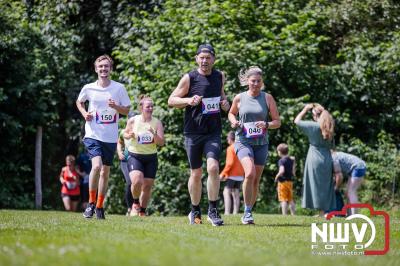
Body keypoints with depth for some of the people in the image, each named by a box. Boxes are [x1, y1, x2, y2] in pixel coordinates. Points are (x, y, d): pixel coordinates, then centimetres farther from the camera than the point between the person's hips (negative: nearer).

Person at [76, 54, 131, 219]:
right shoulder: (89, 88, 0)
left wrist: (116, 106, -16)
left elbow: (126, 110, 4)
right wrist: (84, 113, 0)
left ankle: (99, 207, 22)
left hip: (111, 137, 2)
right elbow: (79, 102, 19)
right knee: (97, 166, -22)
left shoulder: (119, 88, -1)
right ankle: (91, 203, -6)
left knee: (105, 172, 8)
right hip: (93, 135, -2)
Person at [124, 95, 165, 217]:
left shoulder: (157, 123, -4)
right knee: (137, 181, -24)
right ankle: (135, 203, 5)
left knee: (147, 186, 4)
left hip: (151, 158, 2)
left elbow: (161, 143, -8)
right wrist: (129, 135, -11)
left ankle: (142, 211, 23)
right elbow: (125, 133, 12)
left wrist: (154, 134, -27)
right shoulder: (133, 121, -5)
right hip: (135, 156, -2)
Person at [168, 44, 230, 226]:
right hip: (193, 132, -2)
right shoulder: (189, 78, -4)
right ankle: (195, 211, 24)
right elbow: (171, 100, 0)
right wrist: (189, 100, -17)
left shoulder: (220, 76, 8)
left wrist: (224, 102, 4)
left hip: (213, 132, 2)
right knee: (196, 173, 6)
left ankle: (213, 211, -9)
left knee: (213, 168, -18)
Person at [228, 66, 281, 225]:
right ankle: (247, 212, -15)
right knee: (250, 173, -24)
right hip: (243, 141, -2)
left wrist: (267, 125, -16)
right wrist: (234, 122, -1)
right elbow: (231, 113, 22)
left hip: (261, 143, 2)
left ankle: (248, 213, 22)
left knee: (256, 180, 6)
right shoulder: (239, 98, 3)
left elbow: (277, 122, 5)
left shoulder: (267, 98, 3)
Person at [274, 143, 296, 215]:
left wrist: (277, 176, -13)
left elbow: (282, 171, -27)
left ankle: (284, 214, -11)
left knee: (283, 200, -7)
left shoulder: (281, 161, -13)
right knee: (290, 199, 15)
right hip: (290, 181, 7)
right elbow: (293, 173, 11)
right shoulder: (291, 160, 9)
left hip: (283, 181, -7)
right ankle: (293, 214, 16)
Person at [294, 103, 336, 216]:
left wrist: (305, 109, 7)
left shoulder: (314, 126, -11)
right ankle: (325, 211, 10)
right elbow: (331, 145, 8)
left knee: (317, 185, -1)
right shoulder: (329, 128, 6)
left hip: (315, 158, -6)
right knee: (325, 186, 10)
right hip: (327, 159, 6)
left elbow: (297, 121, -3)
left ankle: (321, 212, -4)